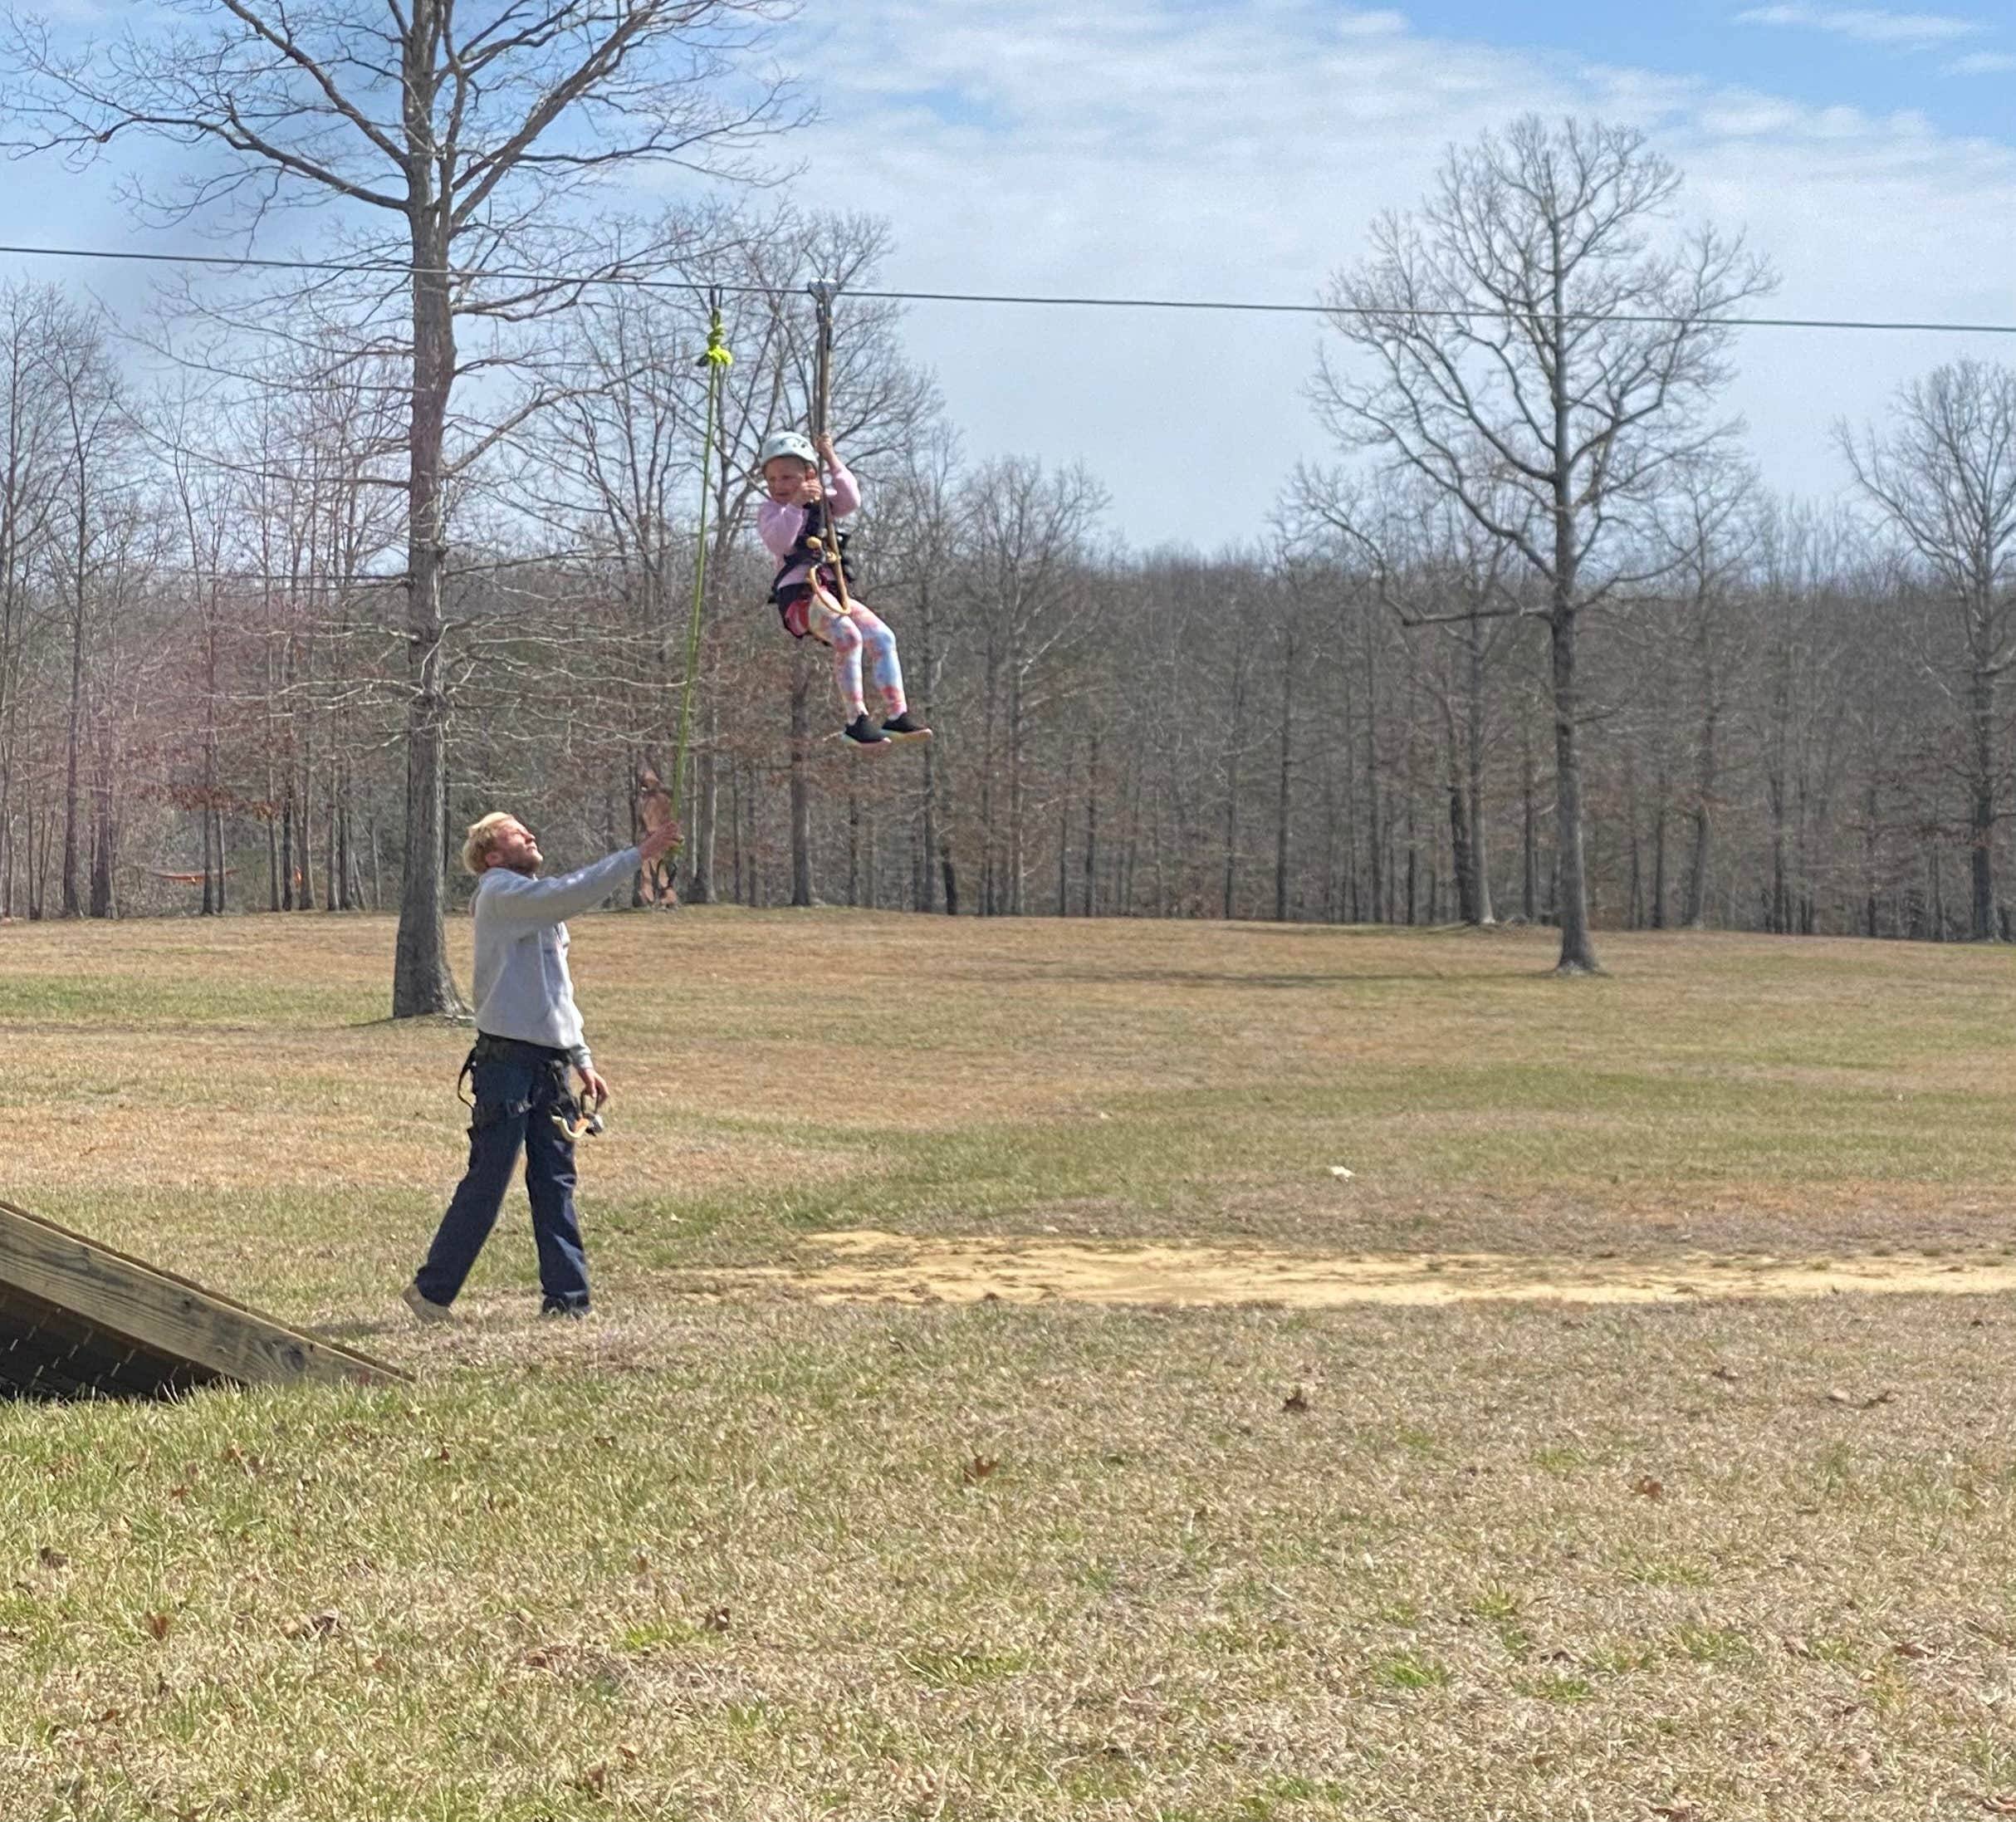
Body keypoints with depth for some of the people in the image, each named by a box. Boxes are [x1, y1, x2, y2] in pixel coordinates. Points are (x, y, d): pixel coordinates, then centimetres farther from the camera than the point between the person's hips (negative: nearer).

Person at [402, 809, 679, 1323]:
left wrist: (582, 1060, 21)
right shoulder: (500, 893, -7)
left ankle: (567, 1298, 8)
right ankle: (431, 1290, 5)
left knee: (555, 1184, 6)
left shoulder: (538, 905, 22)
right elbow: (573, 894, -23)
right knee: (486, 1184, -5)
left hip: (550, 1066, 8)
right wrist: (638, 856, -22)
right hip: (507, 1060, -8)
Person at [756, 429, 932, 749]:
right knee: (848, 638, -30)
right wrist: (795, 505, -26)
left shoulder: (821, 503, 20)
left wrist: (832, 461, -1)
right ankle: (856, 720, -27)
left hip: (832, 592, 6)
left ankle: (897, 715, -8)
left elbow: (851, 500, 1)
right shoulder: (770, 511, 4)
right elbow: (777, 542, -17)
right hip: (799, 593, -6)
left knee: (883, 638, -9)